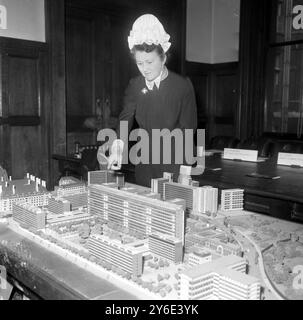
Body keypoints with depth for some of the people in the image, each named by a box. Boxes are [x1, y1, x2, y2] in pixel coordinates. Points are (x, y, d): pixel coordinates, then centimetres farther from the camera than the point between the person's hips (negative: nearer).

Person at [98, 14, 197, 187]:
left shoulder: (183, 85, -8)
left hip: (174, 165, -3)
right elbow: (125, 119, -6)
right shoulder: (135, 86, 4)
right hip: (145, 165, 4)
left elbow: (188, 127, -7)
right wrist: (118, 148, -23)